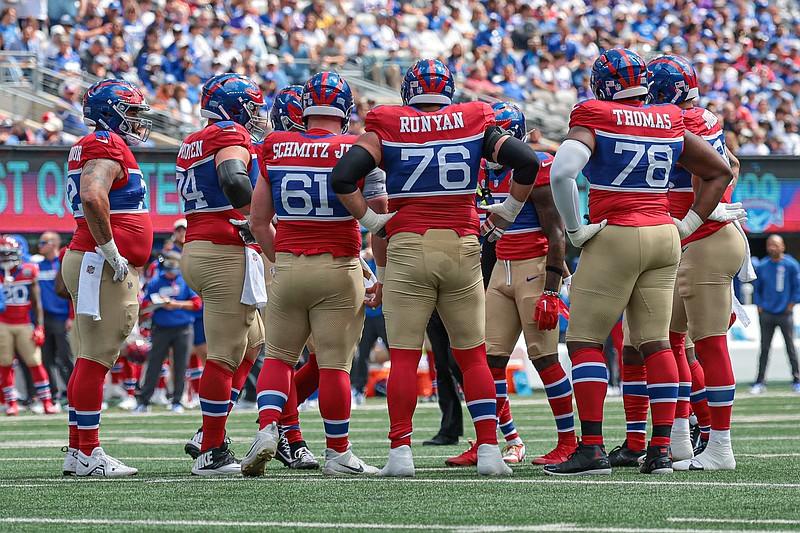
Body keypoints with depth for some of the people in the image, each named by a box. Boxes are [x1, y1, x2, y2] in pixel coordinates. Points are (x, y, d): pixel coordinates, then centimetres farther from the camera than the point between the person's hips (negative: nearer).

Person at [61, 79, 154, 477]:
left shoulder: (100, 147, 21)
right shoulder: (106, 146, -12)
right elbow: (92, 197, -27)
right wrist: (111, 252, -21)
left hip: (96, 264, 11)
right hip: (101, 266, -11)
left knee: (91, 361, 11)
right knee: (96, 359, -10)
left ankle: (78, 452, 13)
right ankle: (87, 454, -10)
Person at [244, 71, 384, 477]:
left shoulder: (276, 149, 4)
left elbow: (259, 220, 10)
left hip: (288, 267, 2)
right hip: (339, 267, -2)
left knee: (279, 356, 14)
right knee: (334, 364, 3)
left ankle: (267, 429, -5)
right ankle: (338, 453, 9)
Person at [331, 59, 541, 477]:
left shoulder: (387, 129, 4)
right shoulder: (474, 124, 6)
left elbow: (342, 178, -8)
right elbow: (528, 163, -3)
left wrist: (371, 220, 3)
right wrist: (507, 212, 9)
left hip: (407, 247, -1)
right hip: (462, 244, 1)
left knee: (403, 357, 3)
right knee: (472, 356, 10)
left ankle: (400, 451, -3)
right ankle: (489, 450, 4)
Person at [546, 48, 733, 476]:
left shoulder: (594, 121, -7)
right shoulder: (670, 125, 10)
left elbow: (561, 173, -23)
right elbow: (720, 172, 18)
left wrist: (576, 229, -12)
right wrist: (687, 225, 16)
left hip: (615, 234, -5)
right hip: (663, 238, 5)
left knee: (585, 341, 0)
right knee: (655, 343, 8)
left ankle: (592, 448, -8)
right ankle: (661, 449, 4)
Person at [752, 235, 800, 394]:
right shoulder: (762, 266, 6)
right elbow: (757, 289, 14)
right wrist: (759, 306, 4)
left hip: (785, 313, -3)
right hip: (766, 314, 3)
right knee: (764, 348, 2)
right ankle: (760, 381, 5)